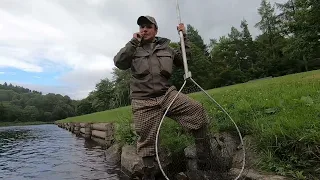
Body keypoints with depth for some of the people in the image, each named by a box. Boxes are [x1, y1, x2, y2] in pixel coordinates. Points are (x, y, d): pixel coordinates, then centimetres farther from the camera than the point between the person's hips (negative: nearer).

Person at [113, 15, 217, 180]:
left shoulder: (166, 47, 16)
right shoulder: (133, 49, 10)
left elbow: (184, 60, 27)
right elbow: (119, 63, -6)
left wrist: (184, 37, 21)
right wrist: (133, 42, -9)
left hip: (167, 94, 2)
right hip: (144, 102, -1)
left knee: (197, 110, -18)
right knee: (147, 140, 0)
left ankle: (204, 156, -1)